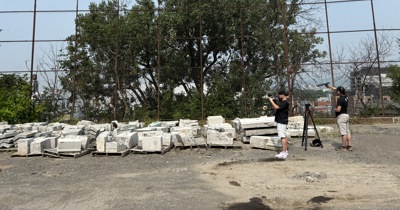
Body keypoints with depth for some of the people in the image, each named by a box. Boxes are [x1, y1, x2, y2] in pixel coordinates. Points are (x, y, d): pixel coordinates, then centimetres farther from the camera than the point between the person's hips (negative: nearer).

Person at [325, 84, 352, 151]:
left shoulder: (340, 99, -18)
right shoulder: (346, 97, 9)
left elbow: (338, 109, -24)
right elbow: (338, 90, 24)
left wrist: (335, 109, -2)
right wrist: (330, 87, 29)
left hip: (341, 116, -9)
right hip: (346, 115, 9)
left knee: (343, 133, -6)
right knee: (348, 131, 10)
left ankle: (344, 147, -2)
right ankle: (349, 146, 13)